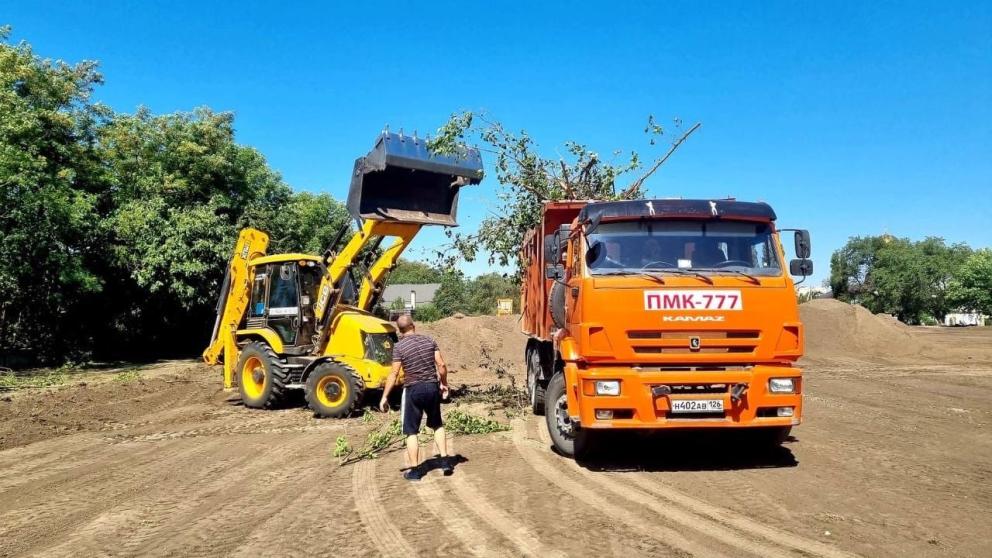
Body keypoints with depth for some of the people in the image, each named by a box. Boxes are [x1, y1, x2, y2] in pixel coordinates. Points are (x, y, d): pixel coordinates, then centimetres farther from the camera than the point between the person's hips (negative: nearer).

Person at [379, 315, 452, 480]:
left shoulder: (399, 346, -9)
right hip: (432, 387, 4)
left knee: (411, 431, 7)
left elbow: (394, 374, -10)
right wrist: (444, 384, 14)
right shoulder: (429, 341, 1)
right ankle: (445, 461, 19)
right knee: (437, 425, 23)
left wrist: (384, 397, -4)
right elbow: (441, 365, -1)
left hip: (413, 390, -4)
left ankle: (414, 470, 8)